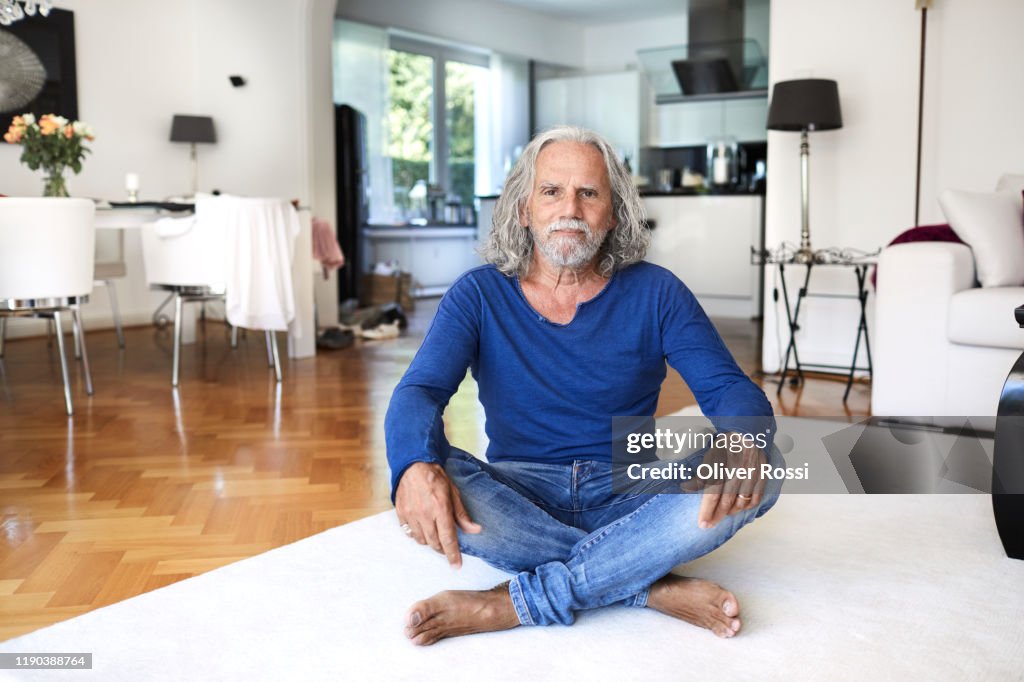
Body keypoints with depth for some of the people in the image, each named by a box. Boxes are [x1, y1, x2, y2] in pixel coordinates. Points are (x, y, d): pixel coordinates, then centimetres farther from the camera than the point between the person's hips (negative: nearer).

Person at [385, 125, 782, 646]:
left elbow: (728, 387, -6)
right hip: (519, 497, 0)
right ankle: (655, 589, -26)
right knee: (423, 481, -31)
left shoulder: (655, 293, 1)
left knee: (759, 476, -27)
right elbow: (419, 392, -13)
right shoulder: (479, 295, 0)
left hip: (626, 496, 1)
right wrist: (416, 466, -38)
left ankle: (515, 603, -28)